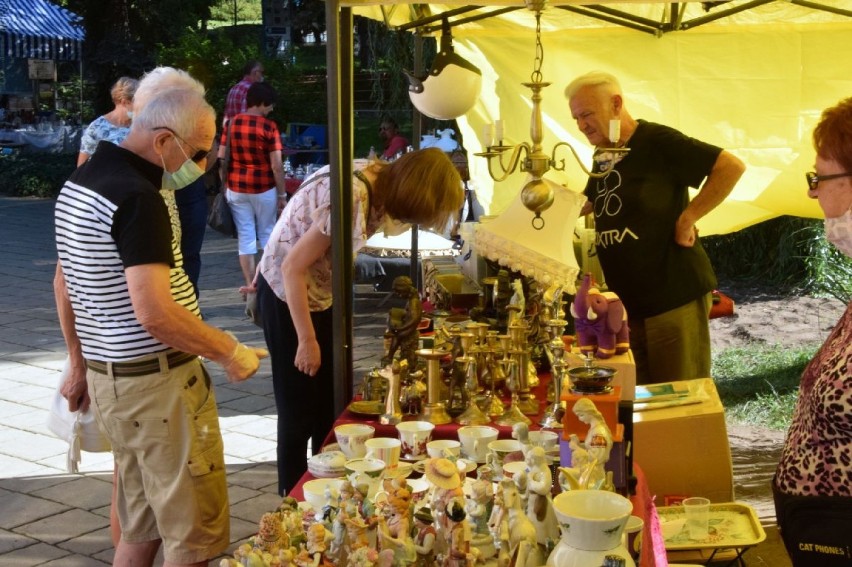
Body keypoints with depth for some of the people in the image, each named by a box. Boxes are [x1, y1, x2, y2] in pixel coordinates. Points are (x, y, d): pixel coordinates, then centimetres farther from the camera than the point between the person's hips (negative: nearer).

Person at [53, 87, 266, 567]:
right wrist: (231, 352, -15)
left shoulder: (78, 184, 10)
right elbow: (155, 314, -27)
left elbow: (64, 285, 19)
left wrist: (81, 365, 26)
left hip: (108, 377, 10)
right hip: (157, 382, -10)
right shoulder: (139, 199, -21)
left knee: (142, 526, 19)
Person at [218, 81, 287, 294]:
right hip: (263, 188, -3)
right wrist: (282, 193, -4)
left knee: (245, 236, 8)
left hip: (236, 187, 3)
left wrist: (224, 186, 10)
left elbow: (221, 159, 1)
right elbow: (276, 165, -13)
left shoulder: (231, 124, 1)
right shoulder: (269, 127, -12)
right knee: (267, 233, 14)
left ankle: (250, 284, 9)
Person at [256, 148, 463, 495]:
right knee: (300, 412, 2)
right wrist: (307, 341, -21)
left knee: (333, 402, 15)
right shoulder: (351, 197, -32)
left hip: (319, 294, 9)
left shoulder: (377, 177, -6)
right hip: (287, 295, -9)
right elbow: (293, 268, -27)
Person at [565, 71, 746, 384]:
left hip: (675, 296, -8)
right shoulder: (603, 156, 13)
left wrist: (687, 218, -18)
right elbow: (588, 204, 30)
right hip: (625, 300, 8)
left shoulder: (657, 141, -12)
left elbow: (732, 167, -17)